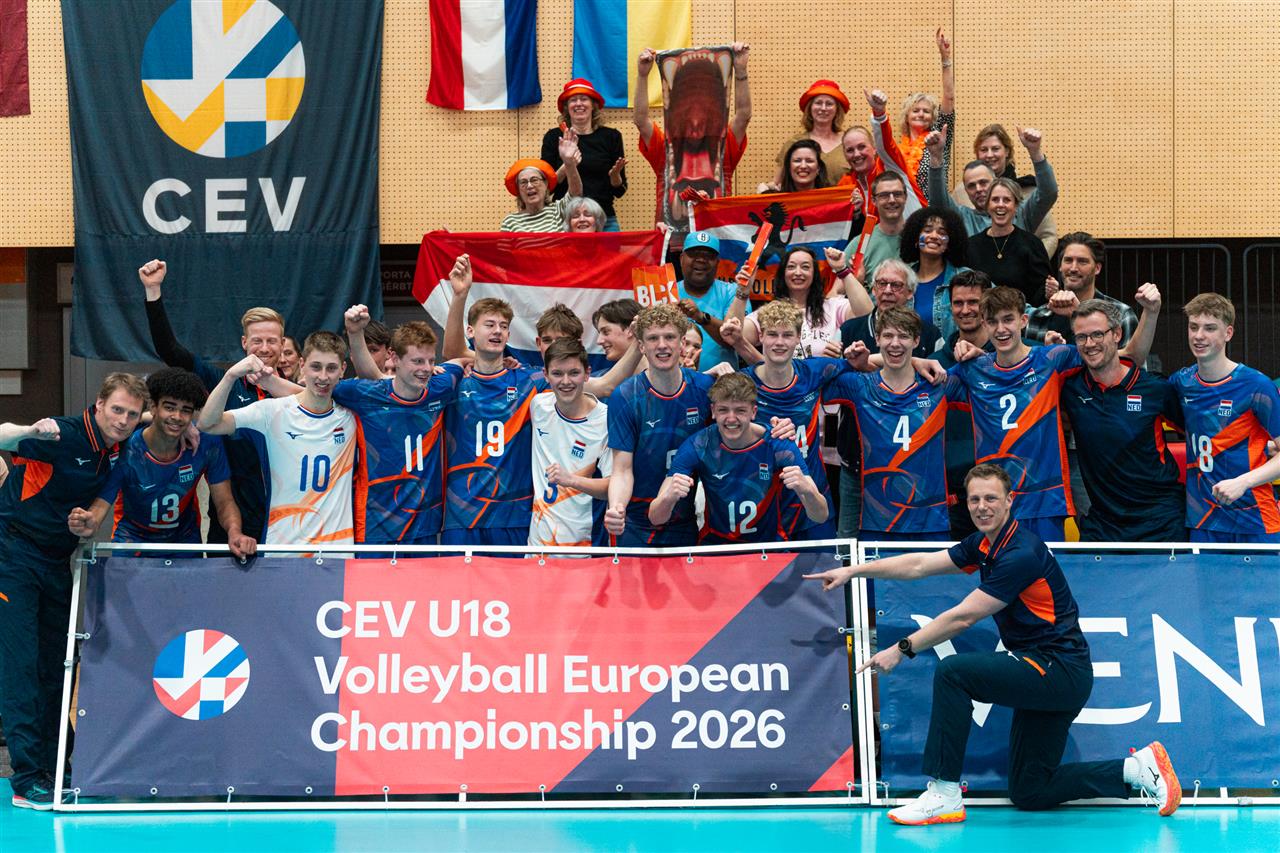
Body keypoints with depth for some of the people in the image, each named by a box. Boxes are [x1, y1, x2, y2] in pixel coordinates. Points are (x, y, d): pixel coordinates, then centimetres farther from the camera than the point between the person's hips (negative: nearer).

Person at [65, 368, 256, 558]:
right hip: (133, 539, -2)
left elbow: (224, 502, -12)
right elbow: (100, 505, -24)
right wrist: (89, 526, -48)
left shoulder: (207, 443, -17)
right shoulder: (125, 451, -23)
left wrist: (234, 533, -33)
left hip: (185, 538, 2)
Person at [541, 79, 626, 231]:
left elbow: (619, 191, 9)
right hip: (564, 218, -1)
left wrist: (615, 175, -11)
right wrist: (565, 168, -15)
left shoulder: (610, 136, 6)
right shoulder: (553, 137, 5)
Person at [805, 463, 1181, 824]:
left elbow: (962, 618, -20)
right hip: (1043, 673, 10)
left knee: (953, 672, -22)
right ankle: (1138, 766, 14)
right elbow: (919, 565, 12)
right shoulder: (985, 544, 7)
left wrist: (902, 650, -14)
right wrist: (853, 571, 8)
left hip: (1061, 670, -10)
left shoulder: (1021, 554, -21)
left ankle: (943, 794, -17)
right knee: (1028, 793, 9)